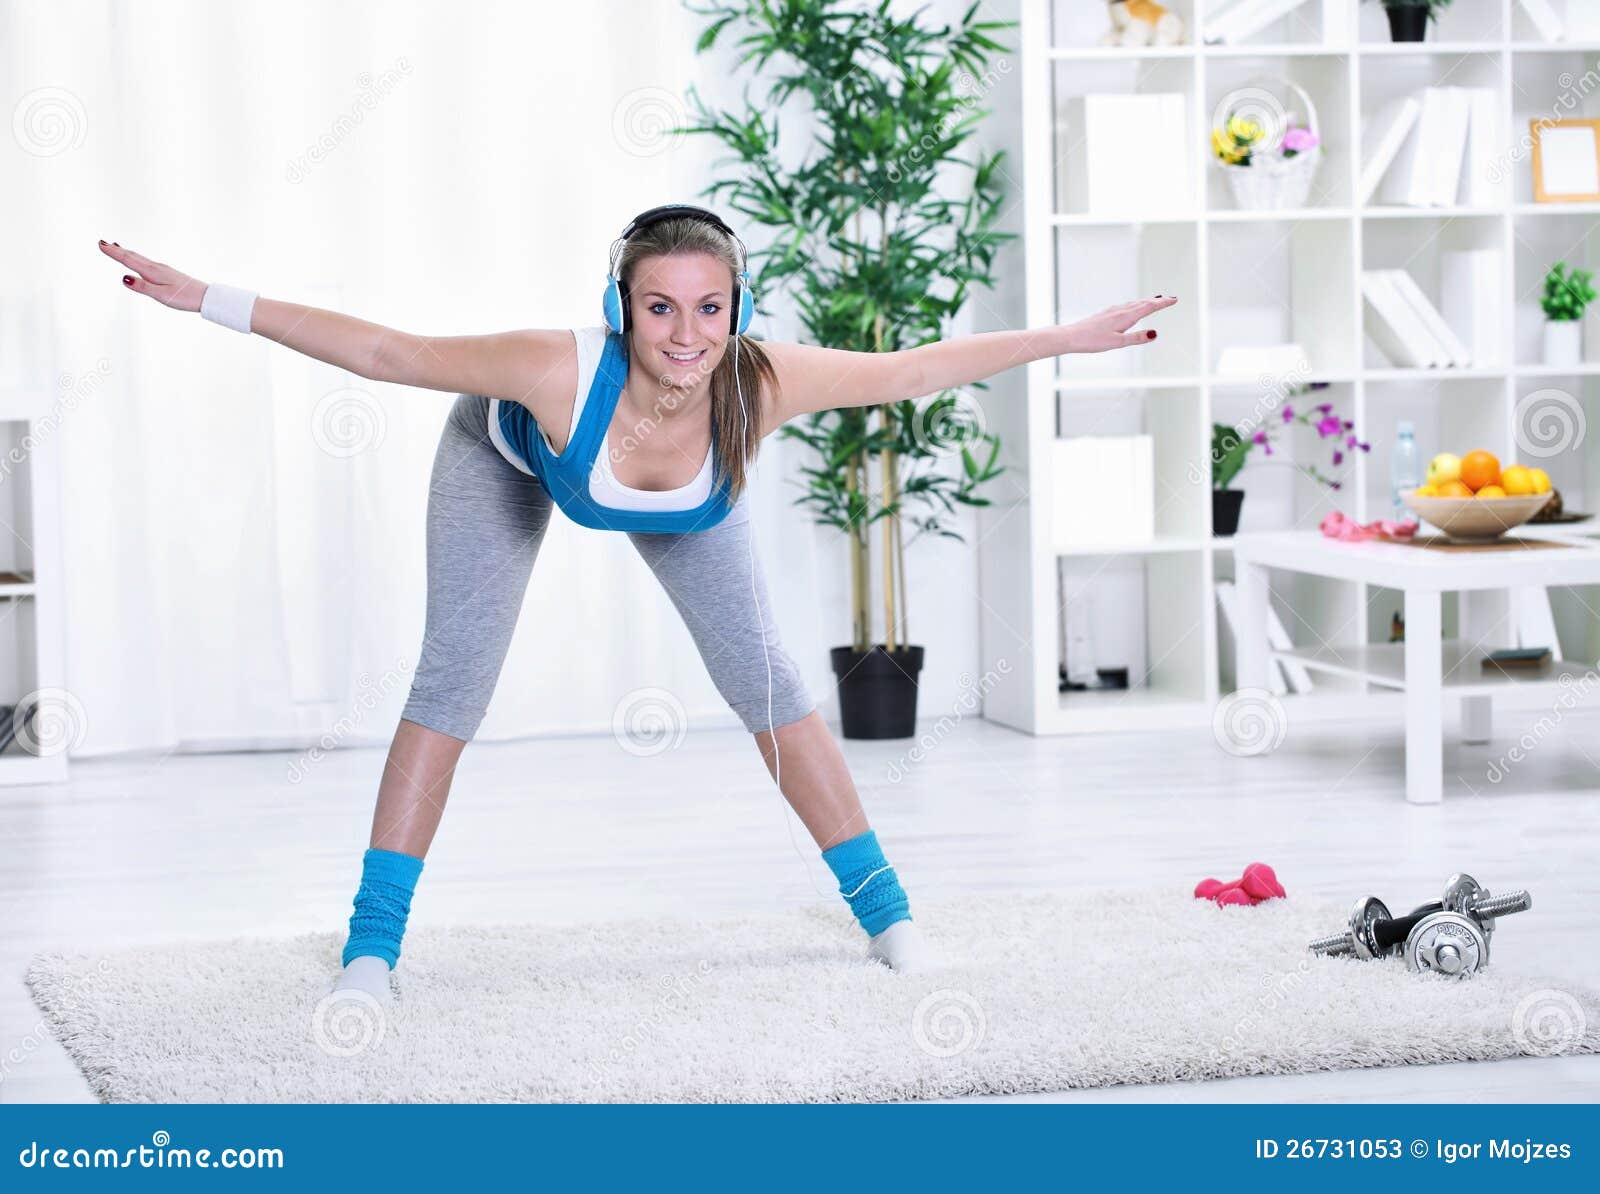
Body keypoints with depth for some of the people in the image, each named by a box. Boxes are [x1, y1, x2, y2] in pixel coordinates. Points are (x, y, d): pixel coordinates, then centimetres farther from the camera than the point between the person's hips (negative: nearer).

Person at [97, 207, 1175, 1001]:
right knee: (452, 683, -10)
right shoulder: (560, 373, -46)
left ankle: (884, 911, 14)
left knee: (767, 683, 1)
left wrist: (1074, 337, -23)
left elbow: (913, 369, -26)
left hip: (686, 505, 2)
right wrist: (208, 302, -40)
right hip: (511, 455, -2)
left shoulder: (763, 384, -40)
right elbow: (384, 352, -38)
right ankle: (372, 943, -1)